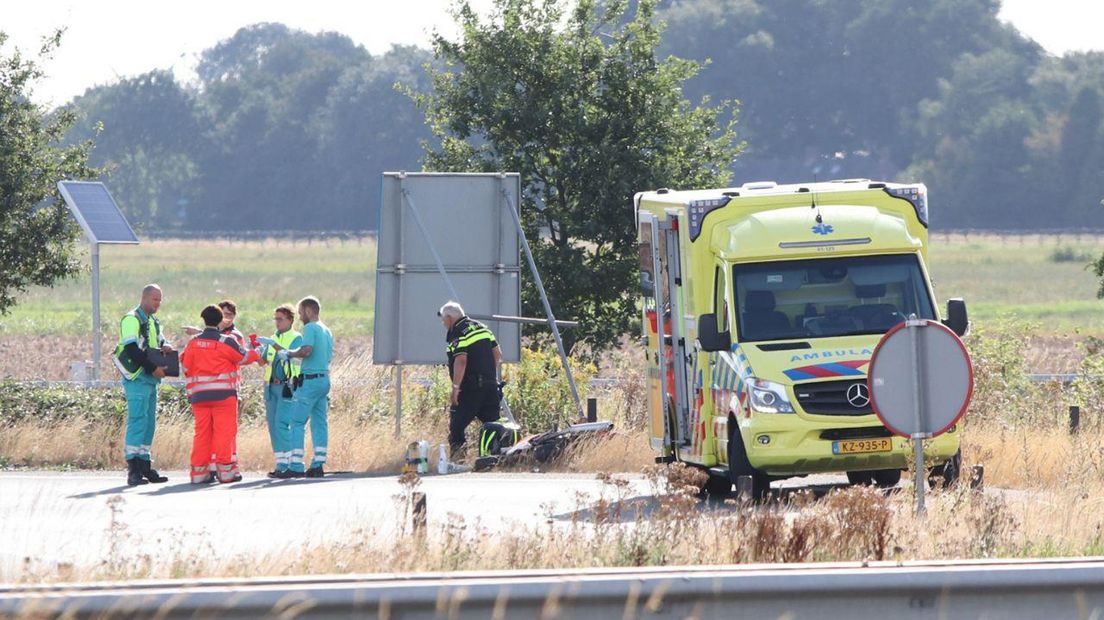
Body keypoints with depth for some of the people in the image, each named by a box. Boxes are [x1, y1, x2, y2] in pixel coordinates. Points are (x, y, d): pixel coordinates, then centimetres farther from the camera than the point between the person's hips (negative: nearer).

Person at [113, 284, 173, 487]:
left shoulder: (154, 322, 20)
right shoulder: (131, 320, -10)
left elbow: (160, 342, 21)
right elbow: (132, 350, -18)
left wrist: (166, 347, -4)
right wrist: (153, 368, -20)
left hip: (151, 379, 9)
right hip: (137, 378, -9)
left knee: (149, 422, 9)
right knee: (138, 420, -13)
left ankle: (144, 465, 14)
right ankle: (133, 469, -15)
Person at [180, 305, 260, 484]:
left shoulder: (193, 343, 4)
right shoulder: (226, 342, -7)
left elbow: (185, 366, 10)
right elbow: (244, 356, 4)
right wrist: (256, 354, 27)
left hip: (199, 395, 4)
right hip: (223, 394, -4)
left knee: (202, 432, 8)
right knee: (224, 431, -1)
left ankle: (199, 471, 6)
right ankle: (225, 470, -4)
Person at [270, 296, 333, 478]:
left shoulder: (310, 328, -9)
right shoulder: (327, 331, 18)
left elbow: (306, 350, -24)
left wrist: (288, 353, -7)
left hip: (310, 380, -9)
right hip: (325, 378, 9)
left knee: (297, 422, -7)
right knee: (319, 422, 9)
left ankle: (295, 466, -12)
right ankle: (318, 465, 6)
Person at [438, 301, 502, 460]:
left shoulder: (457, 334, -10)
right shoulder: (481, 327, 15)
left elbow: (461, 361, -22)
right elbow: (497, 354, 17)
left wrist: (455, 387, -21)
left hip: (470, 388, -8)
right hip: (491, 386, 8)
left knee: (456, 426, -2)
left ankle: (457, 457, -12)